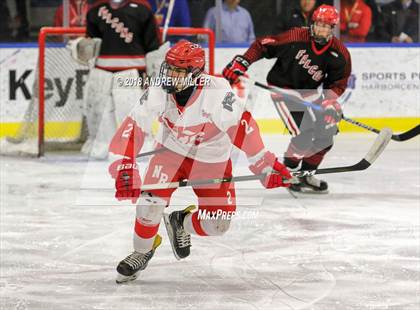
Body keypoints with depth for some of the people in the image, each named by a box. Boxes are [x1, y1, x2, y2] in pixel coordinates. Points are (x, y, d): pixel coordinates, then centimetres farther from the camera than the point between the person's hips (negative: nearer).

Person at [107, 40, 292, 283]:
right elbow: (132, 129, -22)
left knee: (218, 224, -5)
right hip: (172, 151, 1)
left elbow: (242, 127, -29)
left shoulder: (217, 92, -32)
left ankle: (181, 222, 29)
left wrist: (267, 165, -30)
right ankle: (142, 253, 8)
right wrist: (124, 169, -32)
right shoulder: (158, 93, -23)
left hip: (212, 160, -1)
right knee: (150, 202, -20)